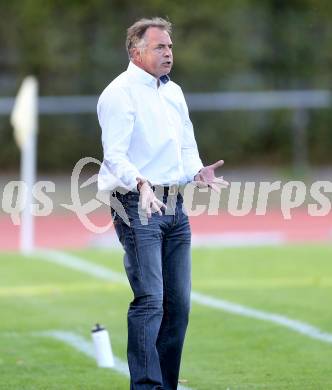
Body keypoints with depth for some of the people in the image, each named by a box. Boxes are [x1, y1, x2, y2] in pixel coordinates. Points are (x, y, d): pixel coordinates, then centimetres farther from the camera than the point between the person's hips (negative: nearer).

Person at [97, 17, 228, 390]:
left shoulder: (174, 92, 18)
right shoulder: (119, 93, -8)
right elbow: (114, 154, -18)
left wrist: (197, 171, 0)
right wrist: (140, 184, -35)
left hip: (174, 207, 8)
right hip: (138, 205, -8)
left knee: (178, 302, 8)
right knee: (149, 300, -14)